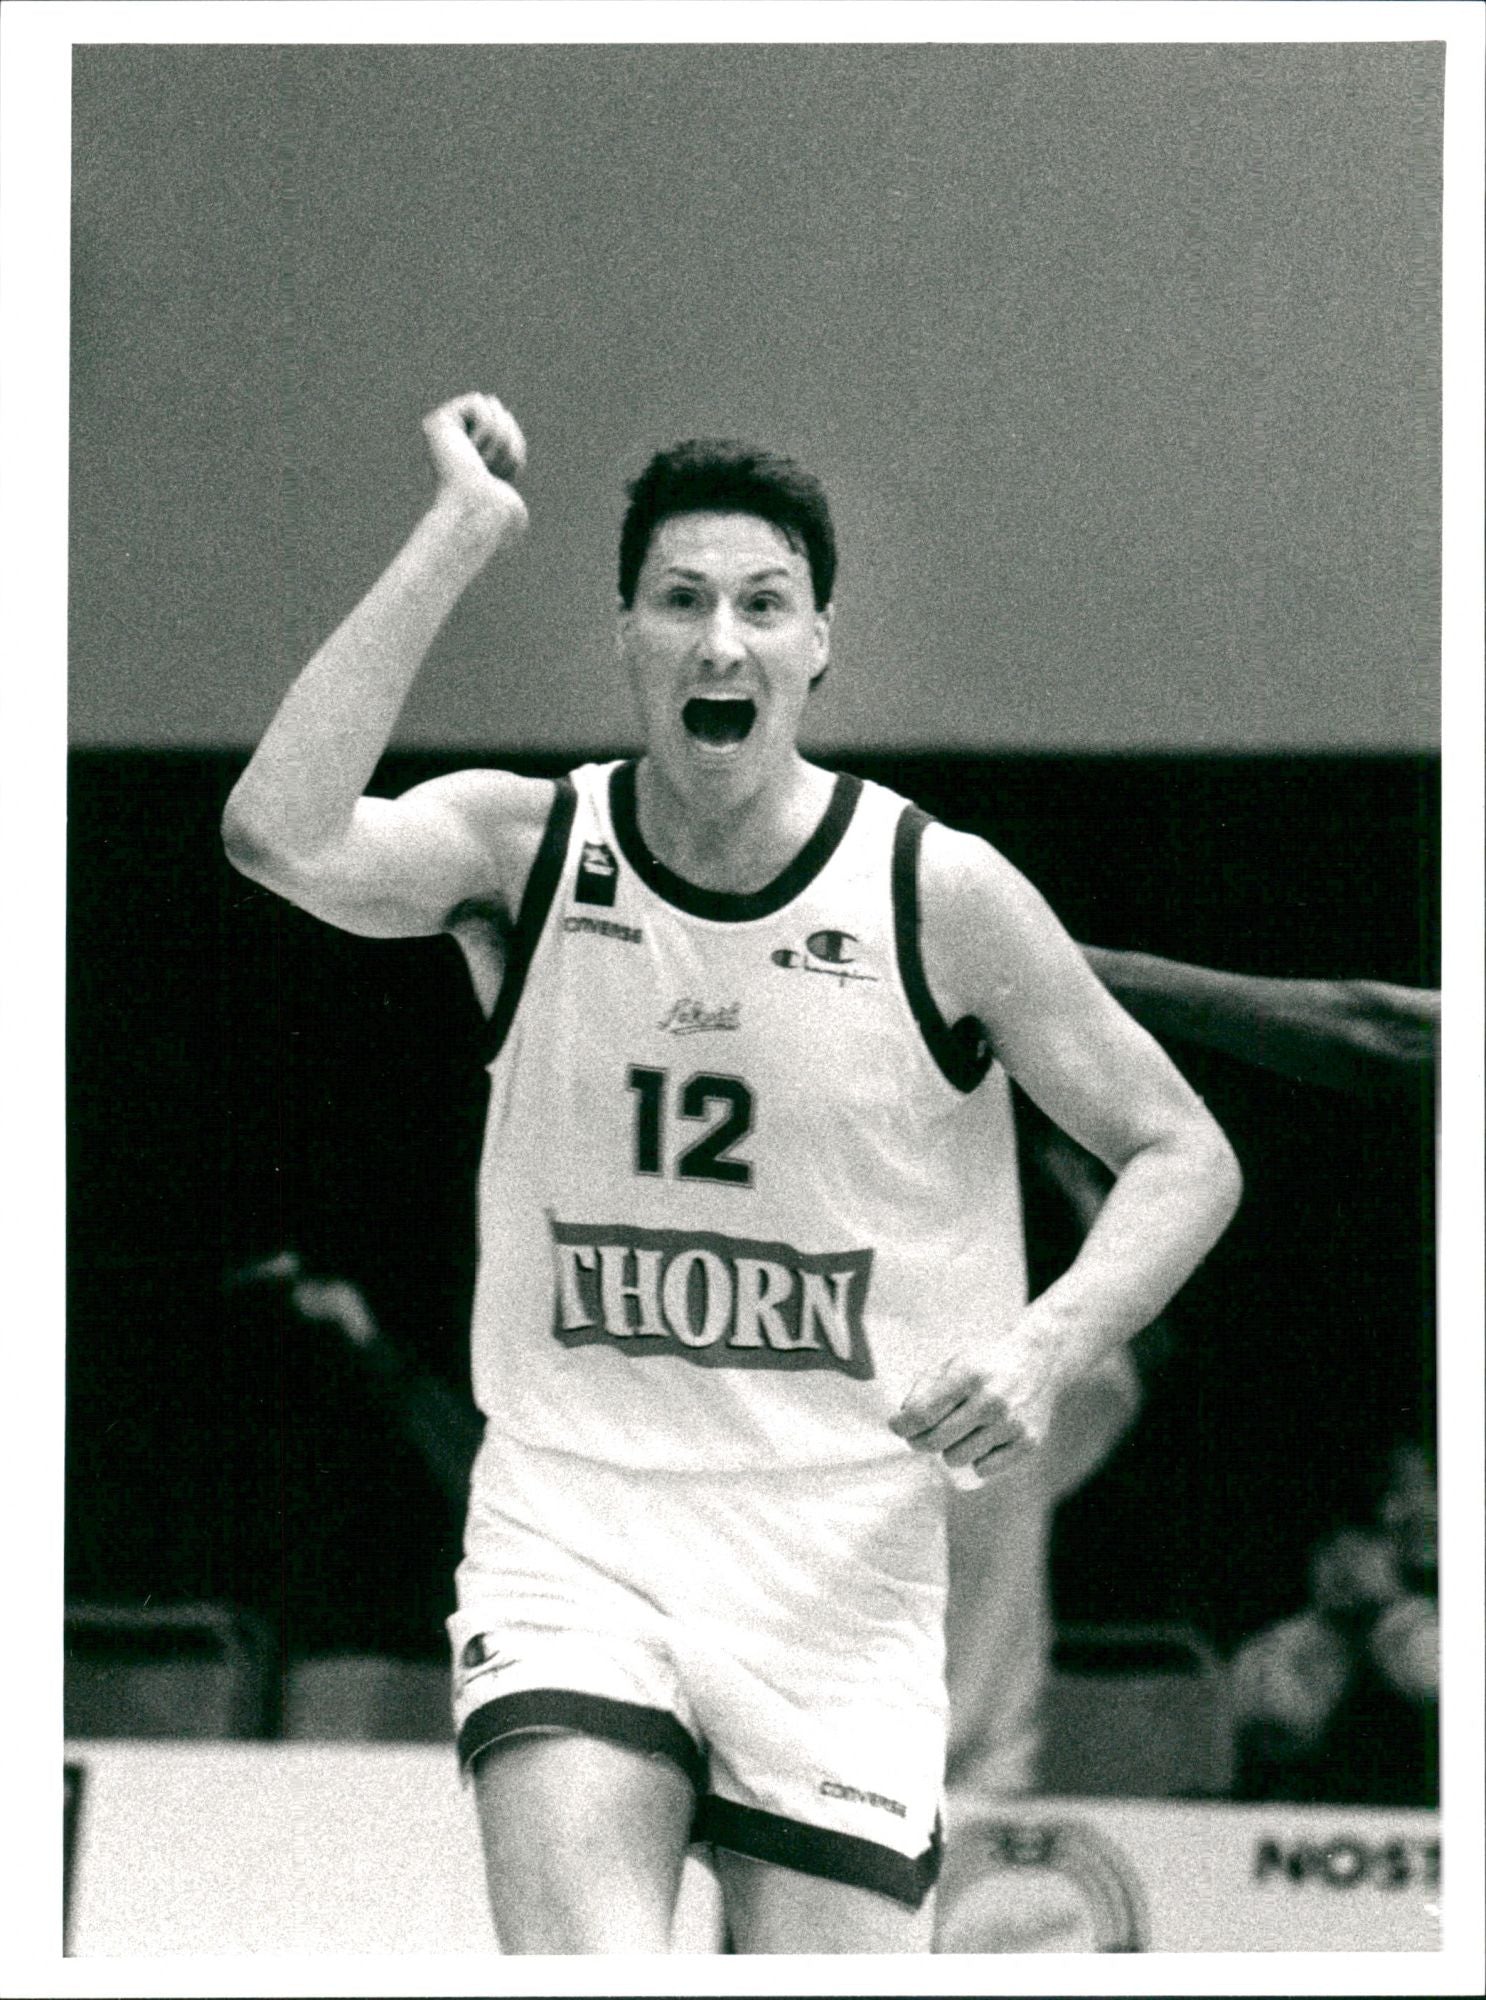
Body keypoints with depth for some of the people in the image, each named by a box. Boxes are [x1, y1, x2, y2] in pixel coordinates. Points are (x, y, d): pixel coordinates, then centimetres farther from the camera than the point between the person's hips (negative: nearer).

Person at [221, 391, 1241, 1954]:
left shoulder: (937, 892, -4)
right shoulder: (522, 848, -1)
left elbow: (1182, 1154, 4)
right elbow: (284, 837, -22)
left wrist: (1045, 1345, -15)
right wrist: (457, 536, -20)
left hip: (841, 1549, 0)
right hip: (570, 1521, 0)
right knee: (583, 1964, -22)